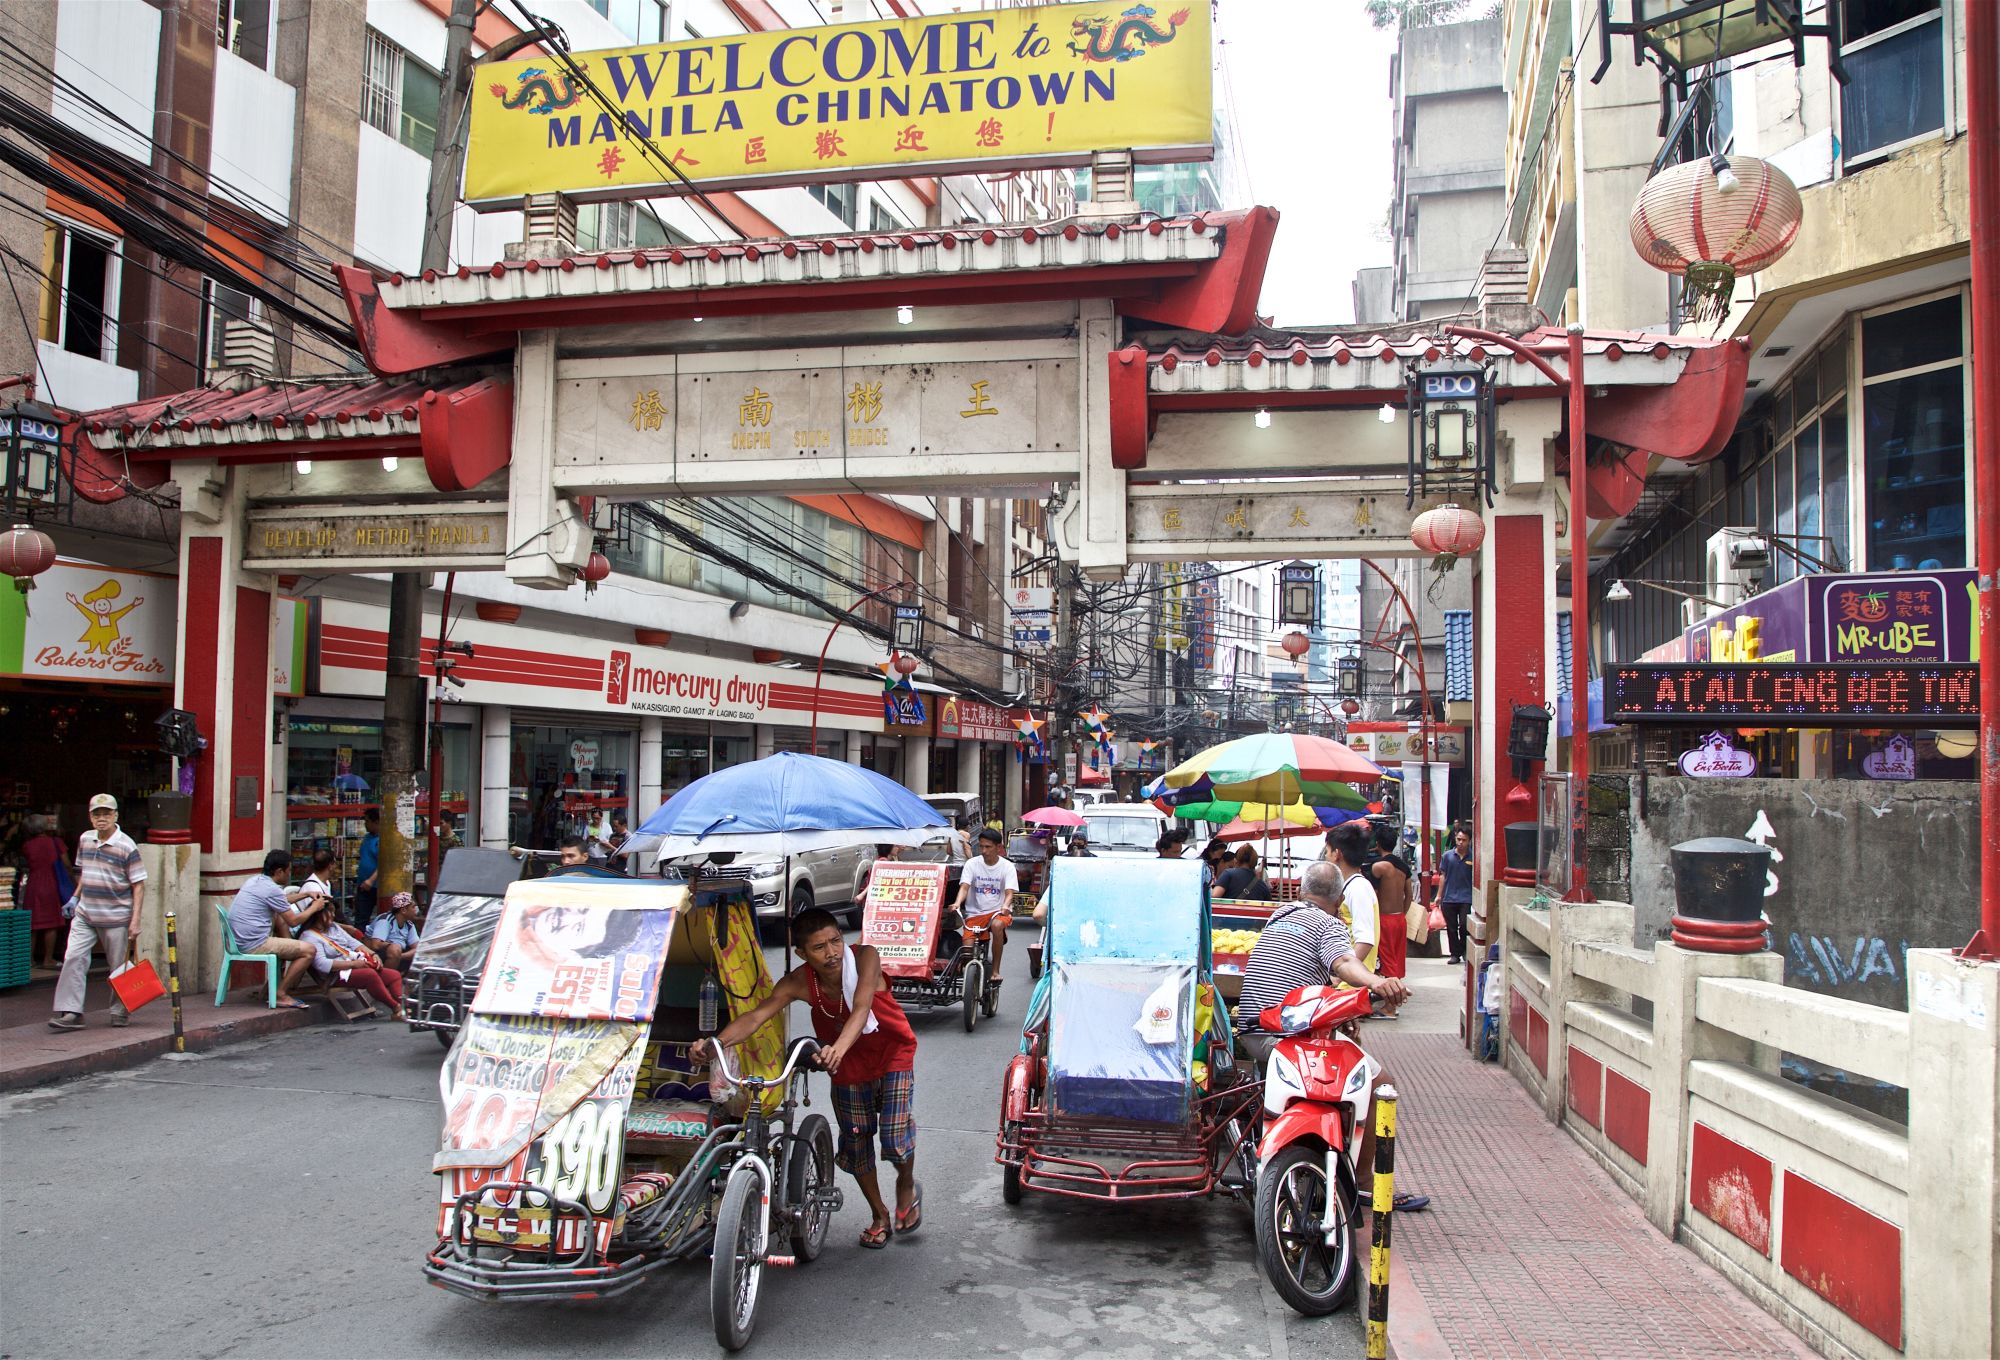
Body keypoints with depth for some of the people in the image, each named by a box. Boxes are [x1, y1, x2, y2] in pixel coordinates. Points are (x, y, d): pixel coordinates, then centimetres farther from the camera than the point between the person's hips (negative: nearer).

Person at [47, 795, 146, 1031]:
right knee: (73, 958, -8)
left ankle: (120, 1011, 19)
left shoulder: (126, 846, -10)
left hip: (116, 918, -5)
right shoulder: (85, 839, 8)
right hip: (85, 915, 5)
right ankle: (70, 1012, -6)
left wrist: (135, 921, -15)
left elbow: (138, 885, -10)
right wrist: (75, 898, 17)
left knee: (120, 967, 5)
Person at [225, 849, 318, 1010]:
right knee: (309, 950, -10)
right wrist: (314, 908, 7)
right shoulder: (272, 889, -16)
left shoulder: (255, 881, 13)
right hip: (254, 945, -10)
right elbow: (293, 921, -8)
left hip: (238, 941, 10)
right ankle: (281, 994, -5)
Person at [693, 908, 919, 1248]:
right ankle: (880, 1216, 35)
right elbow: (756, 1016, -31)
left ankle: (907, 1186, 23)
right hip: (848, 1067, 3)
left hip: (893, 1057, -3)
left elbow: (861, 1009, -43)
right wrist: (715, 1043, -49)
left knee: (895, 1140, -13)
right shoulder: (799, 983, -22)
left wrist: (839, 1047, -62)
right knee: (855, 1145, 10)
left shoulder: (865, 957, -29)